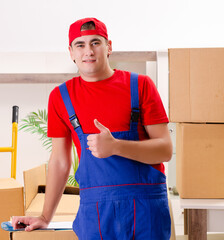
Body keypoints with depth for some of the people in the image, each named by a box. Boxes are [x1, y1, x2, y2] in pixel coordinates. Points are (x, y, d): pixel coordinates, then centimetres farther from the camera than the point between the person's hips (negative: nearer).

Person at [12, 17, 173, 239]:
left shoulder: (140, 85, 0)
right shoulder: (61, 96, 7)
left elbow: (165, 150, -5)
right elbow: (59, 161, 13)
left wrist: (115, 147, -20)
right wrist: (45, 217, 14)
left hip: (147, 206, -1)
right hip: (94, 210, 1)